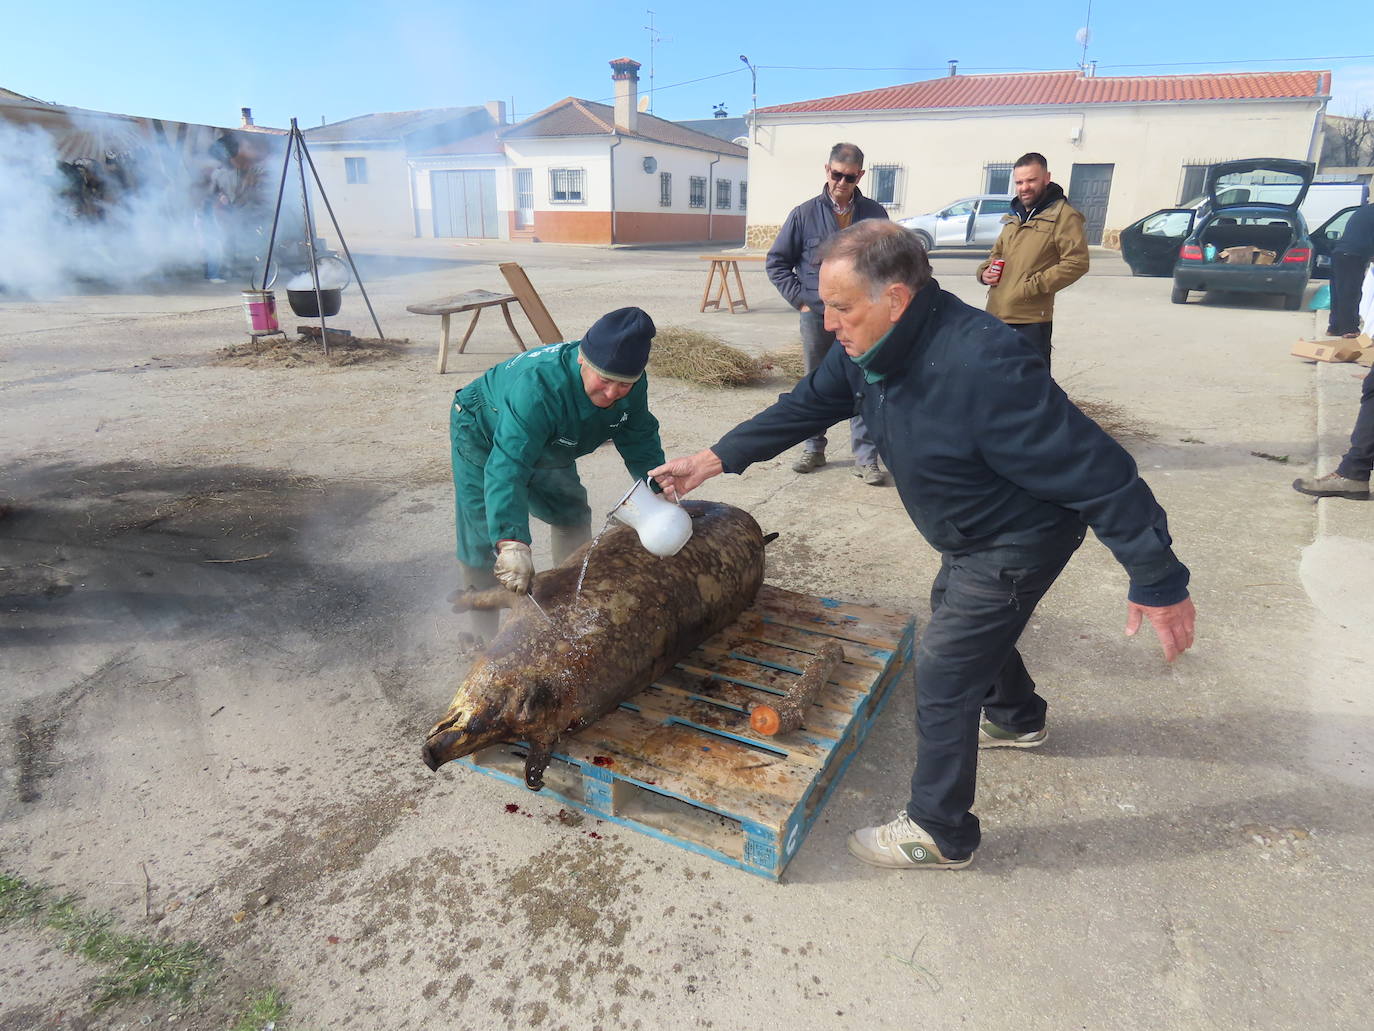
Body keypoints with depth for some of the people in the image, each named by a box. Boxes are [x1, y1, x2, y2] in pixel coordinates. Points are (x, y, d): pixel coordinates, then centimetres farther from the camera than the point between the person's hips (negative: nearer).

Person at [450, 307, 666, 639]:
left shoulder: (632, 385, -24)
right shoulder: (538, 387, -46)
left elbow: (640, 441, -7)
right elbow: (507, 468, -54)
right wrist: (512, 542, -63)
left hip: (545, 445, 7)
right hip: (483, 438, -7)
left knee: (573, 515, 13)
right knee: (483, 538, -11)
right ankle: (486, 636, 4)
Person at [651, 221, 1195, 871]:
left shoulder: (982, 365, -38)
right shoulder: (868, 348, -11)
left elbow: (1098, 474, -33)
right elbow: (804, 407, 1)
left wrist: (1158, 581, -26)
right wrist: (714, 460, -4)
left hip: (1018, 543, -9)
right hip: (968, 536, 9)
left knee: (943, 671, -4)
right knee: (959, 619, 30)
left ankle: (938, 833, 17)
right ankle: (1017, 719, 59)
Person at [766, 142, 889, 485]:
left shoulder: (874, 214, 4)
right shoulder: (805, 214, 1)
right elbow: (777, 261, 6)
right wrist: (799, 299, -1)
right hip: (816, 315, 0)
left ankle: (866, 458, 5)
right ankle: (814, 449, 23)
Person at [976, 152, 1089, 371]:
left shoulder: (1062, 215, -6)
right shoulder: (1014, 217, 19)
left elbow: (1076, 262, -13)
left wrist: (1032, 286, -19)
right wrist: (985, 271, 8)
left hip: (1031, 320, -8)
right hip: (996, 315, 8)